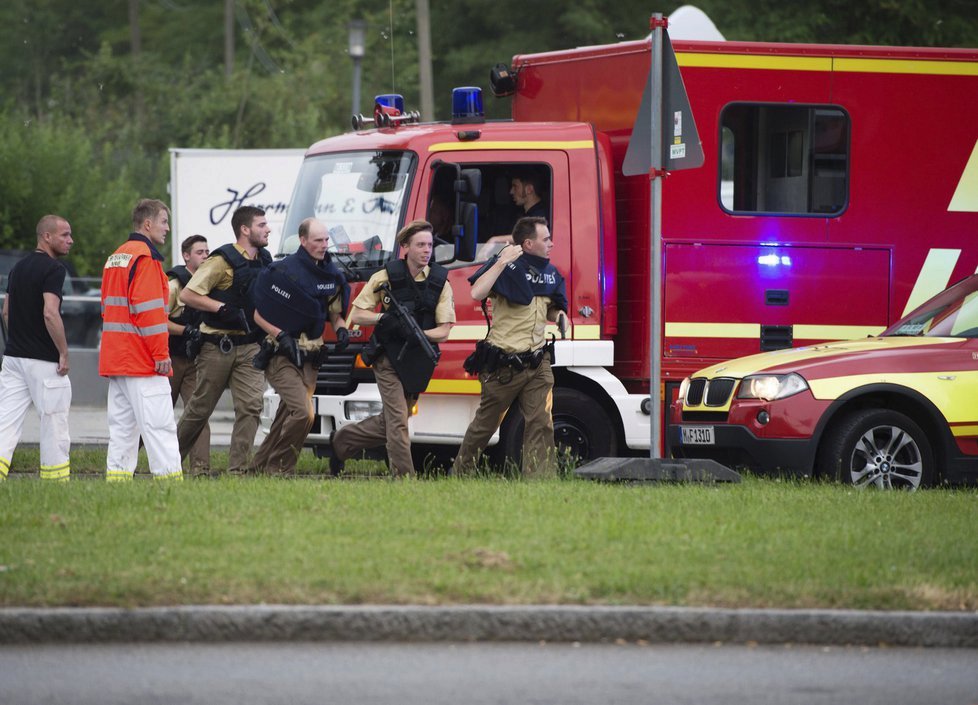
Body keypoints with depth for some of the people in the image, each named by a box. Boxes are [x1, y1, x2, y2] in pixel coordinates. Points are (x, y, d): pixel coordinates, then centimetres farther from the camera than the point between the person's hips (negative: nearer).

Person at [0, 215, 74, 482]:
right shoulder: (53, 269, -12)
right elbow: (50, 313, -22)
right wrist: (63, 353, -14)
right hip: (44, 360, -7)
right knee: (54, 423, 4)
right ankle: (56, 480, 11)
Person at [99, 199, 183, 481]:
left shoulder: (115, 258, 19)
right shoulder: (145, 257, -10)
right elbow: (149, 309, -17)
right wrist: (161, 353, -15)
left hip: (115, 358, 9)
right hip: (144, 362, -9)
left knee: (122, 425, 9)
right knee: (159, 425, -10)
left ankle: (117, 474, 5)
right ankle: (169, 478, -14)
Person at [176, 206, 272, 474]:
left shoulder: (264, 261, 10)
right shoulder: (223, 260, -12)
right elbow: (187, 295, -14)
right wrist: (222, 309, -21)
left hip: (249, 346, 5)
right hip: (218, 347, -5)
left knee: (251, 406, -9)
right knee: (201, 408, 6)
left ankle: (238, 469, -8)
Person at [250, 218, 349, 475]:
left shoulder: (331, 275, 8)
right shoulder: (284, 271, -13)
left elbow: (334, 313, 20)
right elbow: (260, 315, -10)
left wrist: (341, 329, -1)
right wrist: (282, 337, -22)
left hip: (310, 358, 7)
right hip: (282, 355, -7)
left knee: (288, 415, 11)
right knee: (303, 412, -20)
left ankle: (262, 463, 25)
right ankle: (279, 466, -7)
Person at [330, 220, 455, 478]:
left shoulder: (440, 281, 1)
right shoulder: (387, 277, -5)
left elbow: (444, 331, -2)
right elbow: (356, 315, -2)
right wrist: (384, 318, -19)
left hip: (419, 360, 4)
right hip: (390, 359, -4)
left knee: (390, 422, 13)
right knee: (398, 422, -12)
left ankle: (342, 441, 34)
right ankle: (404, 478, -9)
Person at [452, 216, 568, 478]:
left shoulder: (550, 273, 9)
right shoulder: (506, 266, -12)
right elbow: (477, 293, -28)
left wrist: (559, 315, 2)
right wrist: (501, 263, -29)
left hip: (537, 364, 5)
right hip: (504, 365, -5)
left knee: (541, 423, -9)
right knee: (485, 424, 10)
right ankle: (459, 473, 30)